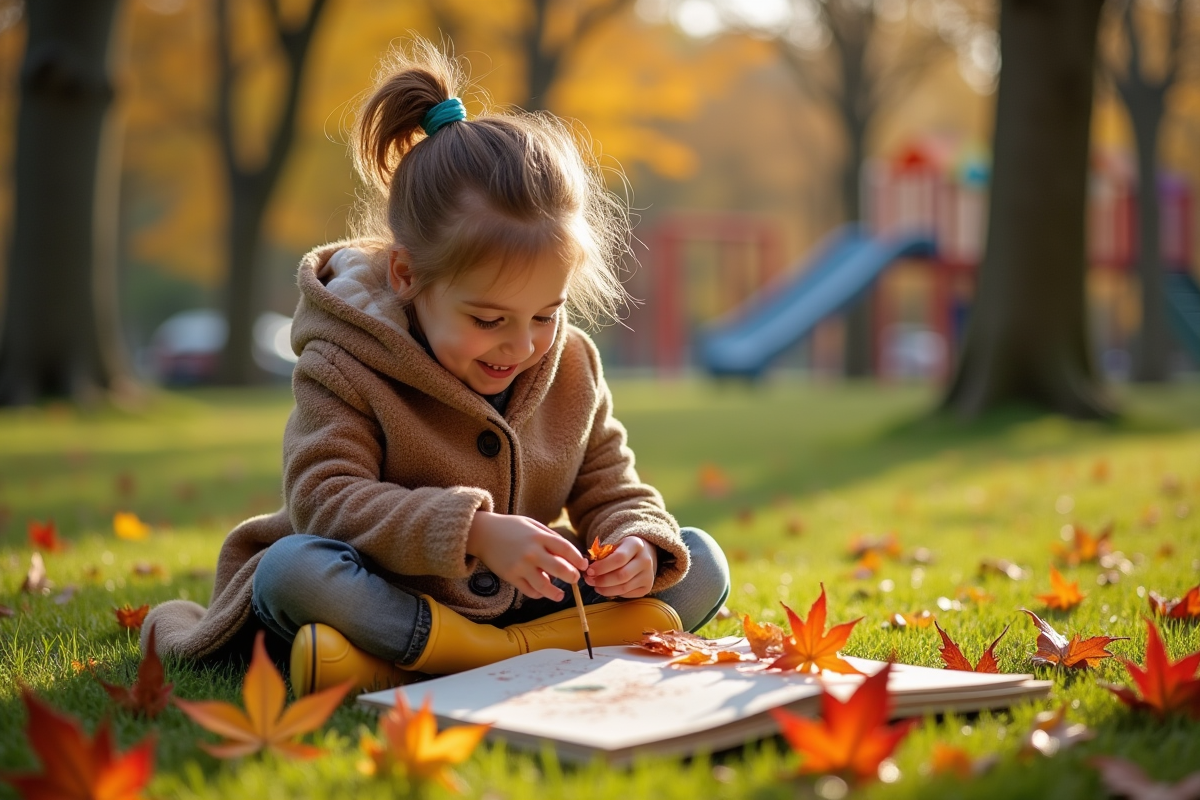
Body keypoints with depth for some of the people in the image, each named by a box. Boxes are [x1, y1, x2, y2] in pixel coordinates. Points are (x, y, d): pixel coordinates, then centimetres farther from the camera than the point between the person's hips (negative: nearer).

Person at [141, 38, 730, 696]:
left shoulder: (570, 365, 0)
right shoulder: (346, 366, -14)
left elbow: (612, 493, 5)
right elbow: (325, 499, -24)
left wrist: (639, 545, -20)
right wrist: (475, 532, -36)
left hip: (525, 597, 5)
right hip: (393, 589, -4)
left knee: (701, 567, -12)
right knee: (289, 569, -35)